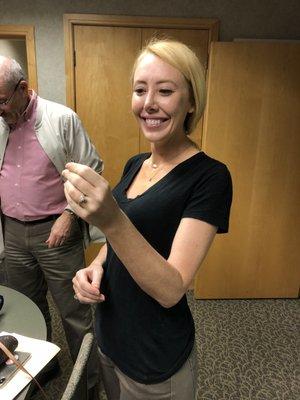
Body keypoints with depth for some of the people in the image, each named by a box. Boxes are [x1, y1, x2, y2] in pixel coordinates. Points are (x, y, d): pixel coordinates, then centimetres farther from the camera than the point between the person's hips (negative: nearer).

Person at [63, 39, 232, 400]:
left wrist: (111, 220, -38)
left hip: (156, 360, -6)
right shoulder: (134, 164, 0)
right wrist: (95, 268, -9)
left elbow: (171, 290, -25)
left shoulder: (209, 177, -21)